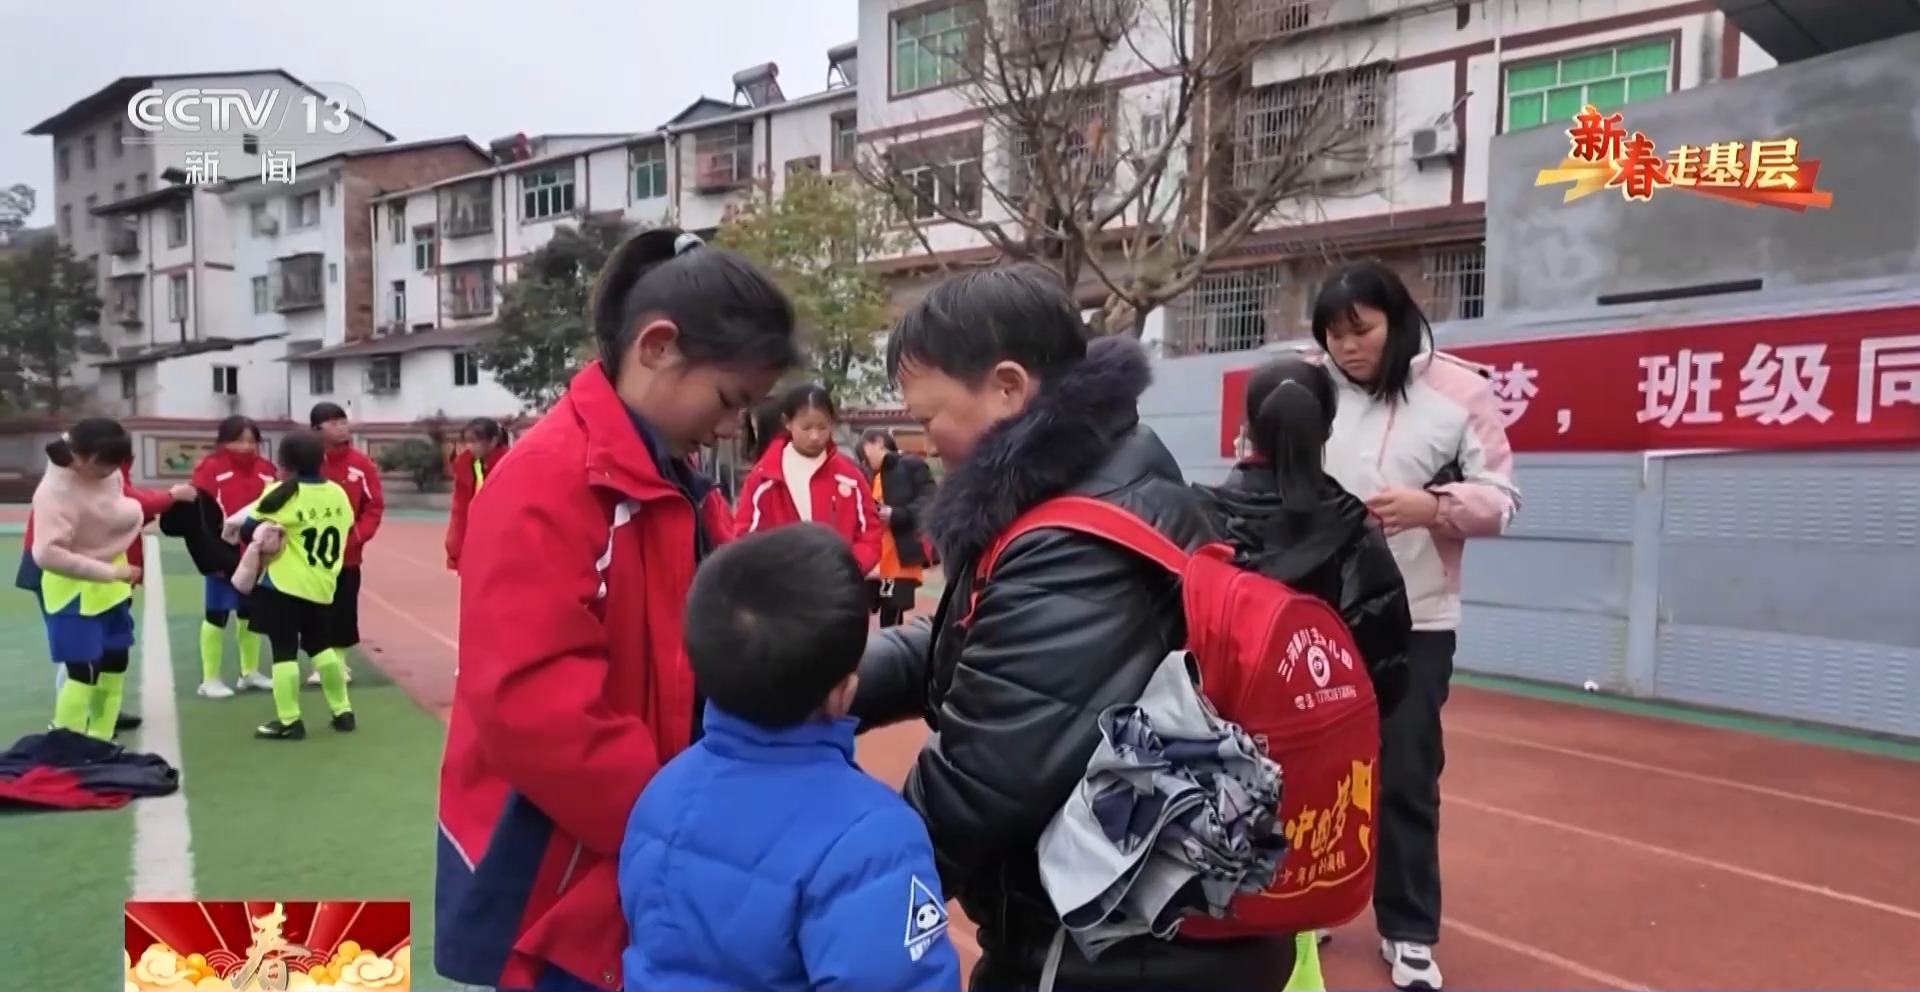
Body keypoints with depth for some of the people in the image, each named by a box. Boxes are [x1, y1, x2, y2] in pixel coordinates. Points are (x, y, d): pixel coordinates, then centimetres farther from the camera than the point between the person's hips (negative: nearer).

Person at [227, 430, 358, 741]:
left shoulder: (283, 493, -12)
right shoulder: (338, 493, 3)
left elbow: (245, 528, -9)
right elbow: (346, 529, 13)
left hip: (282, 585, -6)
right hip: (322, 585, 6)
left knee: (284, 651, 1)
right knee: (322, 646, 19)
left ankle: (289, 721, 3)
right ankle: (342, 711, 22)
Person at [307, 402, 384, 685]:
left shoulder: (361, 463, -2)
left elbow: (375, 506, 0)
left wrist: (357, 536, -11)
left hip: (348, 553, 1)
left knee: (344, 610, 7)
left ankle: (340, 662, 22)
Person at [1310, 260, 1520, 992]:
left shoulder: (1458, 389, -5)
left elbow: (1499, 500, -5)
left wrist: (1431, 506, -23)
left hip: (1414, 622, -2)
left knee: (1406, 778, 7)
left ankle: (1409, 933, 25)